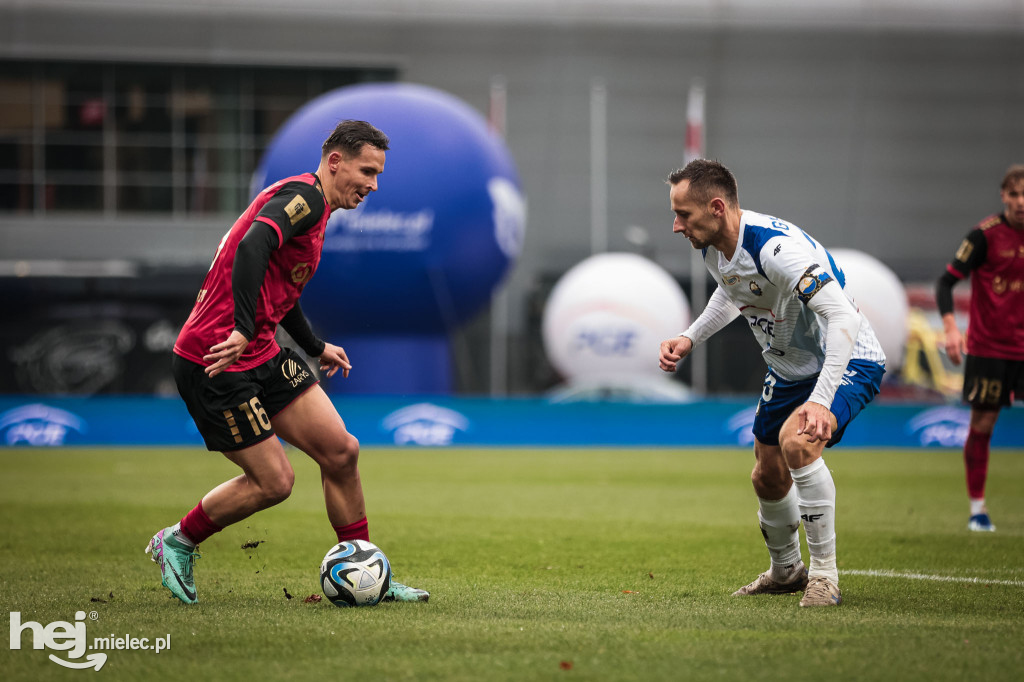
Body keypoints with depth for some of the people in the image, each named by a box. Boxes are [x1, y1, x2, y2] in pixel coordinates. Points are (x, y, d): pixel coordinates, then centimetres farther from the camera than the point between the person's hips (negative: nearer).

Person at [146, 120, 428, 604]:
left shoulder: (316, 211, 17)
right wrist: (242, 331, -40)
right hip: (215, 362, -10)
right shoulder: (303, 196, -15)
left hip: (264, 356, 10)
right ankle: (176, 543, 17)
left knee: (341, 451, 3)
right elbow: (253, 246, -33)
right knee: (273, 481, -5)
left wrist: (317, 348, 41)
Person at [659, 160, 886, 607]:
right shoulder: (712, 248, -6)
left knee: (797, 441, -33)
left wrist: (820, 401, -47)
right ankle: (785, 571, 44)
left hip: (847, 362, -9)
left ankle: (824, 574, -20)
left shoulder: (777, 247, -34)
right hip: (789, 370, 9)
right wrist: (690, 338, 6)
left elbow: (844, 319, -40)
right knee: (768, 478, 15)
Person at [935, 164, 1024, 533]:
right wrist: (951, 327, -21)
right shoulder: (985, 235, -8)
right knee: (981, 425, 2)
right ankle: (977, 508, 14)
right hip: (987, 347, -3)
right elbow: (947, 281, -8)